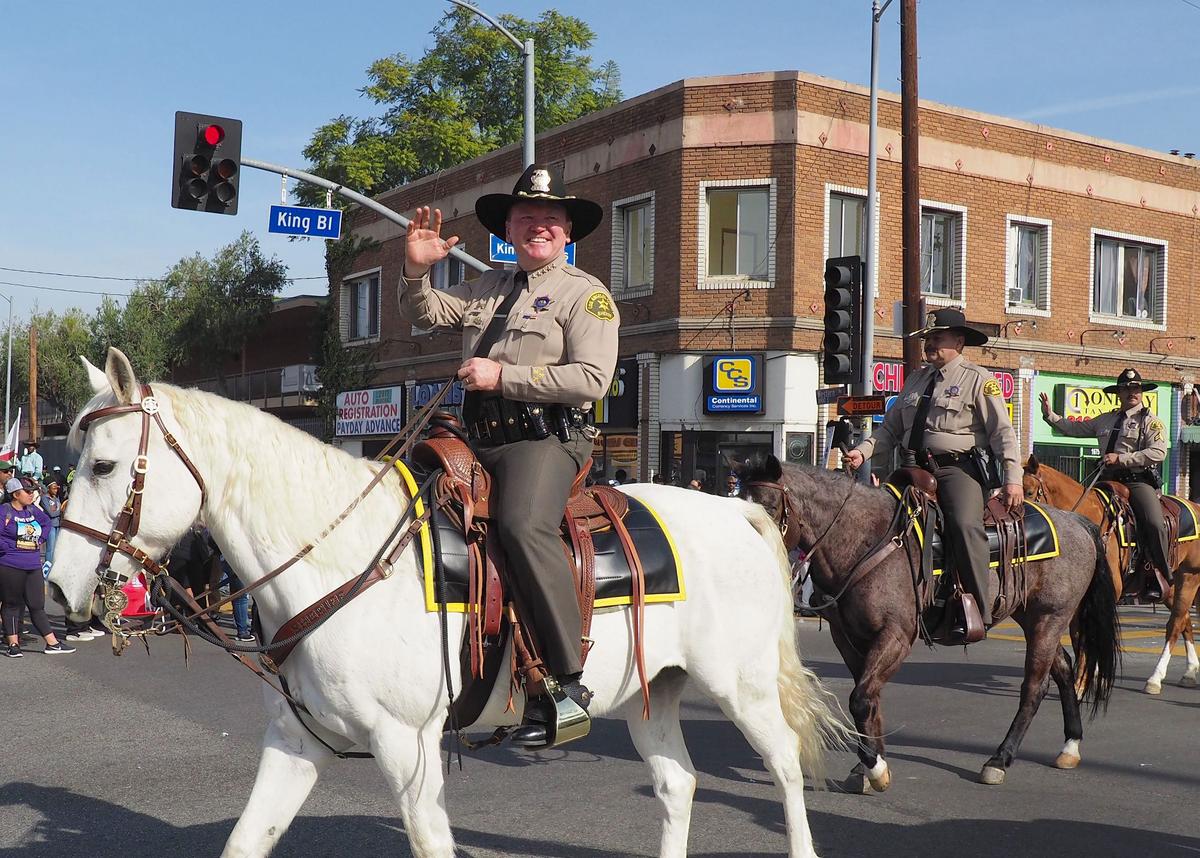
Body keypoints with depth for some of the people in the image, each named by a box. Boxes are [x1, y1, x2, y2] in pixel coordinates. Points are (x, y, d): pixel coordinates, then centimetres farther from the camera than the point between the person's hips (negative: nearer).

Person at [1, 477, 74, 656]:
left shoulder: (33, 510, 9)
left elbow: (47, 522, 26)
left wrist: (40, 539, 13)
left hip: (33, 566, 5)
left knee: (37, 606, 8)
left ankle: (52, 643, 8)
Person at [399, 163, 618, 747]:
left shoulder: (585, 294, 2)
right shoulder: (487, 289, 22)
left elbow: (590, 378, -11)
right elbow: (422, 313, 29)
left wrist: (503, 376, -14)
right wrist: (417, 268, 8)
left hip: (546, 439, -8)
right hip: (478, 441, 8)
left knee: (523, 524, -34)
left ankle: (568, 682, -29)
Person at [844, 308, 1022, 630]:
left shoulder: (978, 379, 3)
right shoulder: (917, 379, 20)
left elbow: (1003, 432, -3)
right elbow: (890, 429, 19)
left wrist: (1012, 480, -14)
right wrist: (862, 452, 1)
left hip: (959, 468, -6)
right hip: (917, 468, 6)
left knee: (965, 525, -30)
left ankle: (978, 612, -26)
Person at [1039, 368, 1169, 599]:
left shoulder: (1151, 421, 2)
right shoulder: (1105, 420, 19)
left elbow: (1158, 452, -12)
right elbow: (1074, 428, 28)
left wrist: (1121, 459, -17)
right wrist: (1049, 415, 19)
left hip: (1138, 481, -5)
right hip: (1108, 481, 6)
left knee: (1154, 523, -25)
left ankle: (1160, 579, -12)